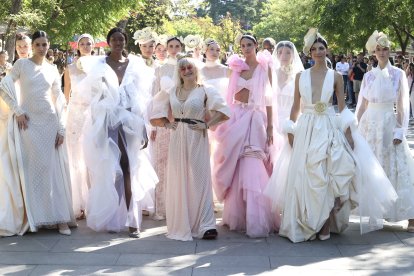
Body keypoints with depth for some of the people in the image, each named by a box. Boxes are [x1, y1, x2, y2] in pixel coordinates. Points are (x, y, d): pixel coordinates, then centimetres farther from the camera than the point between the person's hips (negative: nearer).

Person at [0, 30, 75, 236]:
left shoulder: (52, 70, 10)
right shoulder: (22, 64, 2)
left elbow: (59, 101, 10)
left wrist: (61, 128, 4)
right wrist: (17, 111, -9)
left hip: (49, 122, 2)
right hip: (28, 121, -2)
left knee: (53, 169, 1)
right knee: (30, 169, 0)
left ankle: (59, 216, 4)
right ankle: (33, 216, 8)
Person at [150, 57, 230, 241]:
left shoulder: (204, 91, 0)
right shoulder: (172, 92, 11)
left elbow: (223, 111, -7)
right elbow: (157, 112, 18)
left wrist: (207, 124, -11)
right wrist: (167, 124, 3)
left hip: (197, 139, -4)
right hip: (177, 140, 4)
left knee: (199, 179, -4)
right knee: (178, 181, 5)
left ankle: (205, 225, 0)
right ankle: (180, 224, 15)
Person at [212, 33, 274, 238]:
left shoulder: (264, 68, 1)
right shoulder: (236, 67, 10)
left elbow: (268, 98, -1)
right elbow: (230, 95, 12)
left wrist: (270, 127, -6)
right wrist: (227, 118, 4)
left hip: (256, 119, -3)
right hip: (237, 117, 3)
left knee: (253, 170, -7)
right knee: (236, 169, 7)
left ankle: (256, 221, -2)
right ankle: (236, 217, 19)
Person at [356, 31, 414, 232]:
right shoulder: (369, 76, 6)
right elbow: (362, 104, 11)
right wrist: (357, 128, 8)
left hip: (389, 125, -3)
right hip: (369, 125, 3)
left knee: (394, 169, -4)